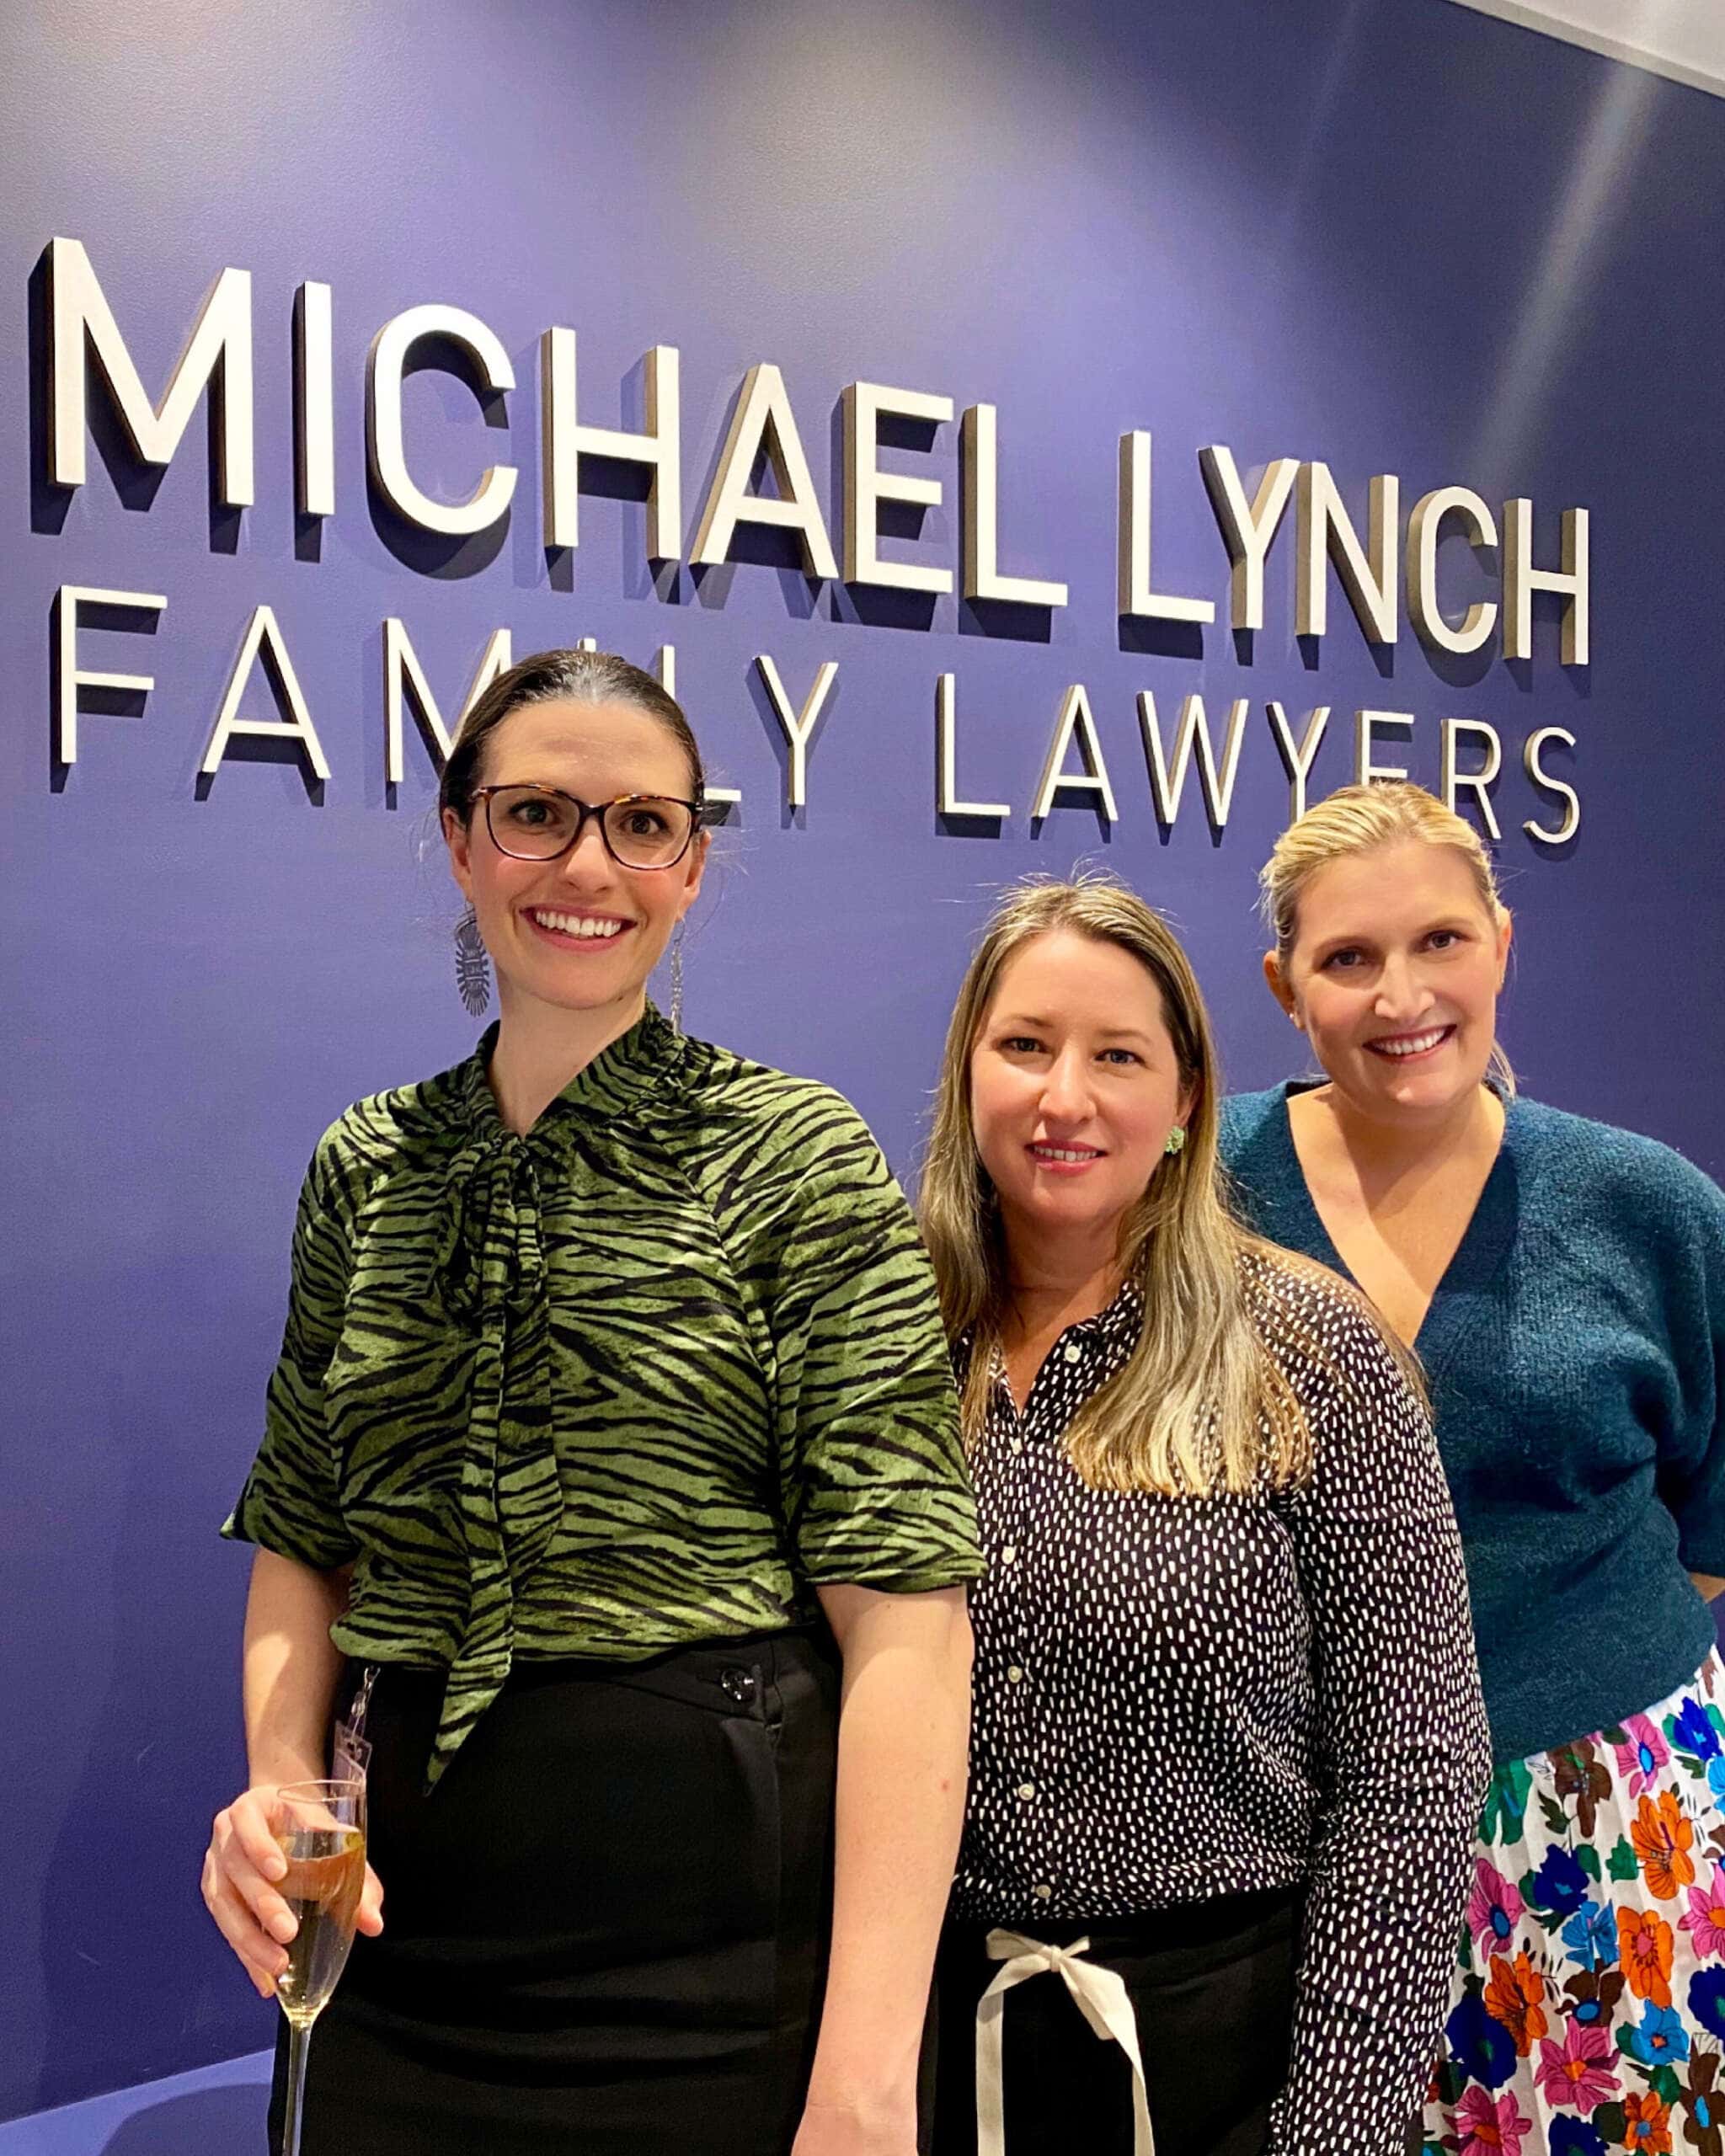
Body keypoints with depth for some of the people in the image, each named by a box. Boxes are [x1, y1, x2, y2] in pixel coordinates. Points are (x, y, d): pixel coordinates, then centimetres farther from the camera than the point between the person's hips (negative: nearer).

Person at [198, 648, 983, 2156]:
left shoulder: (797, 1156, -8)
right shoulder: (369, 1170, 6)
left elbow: (903, 1607, -15)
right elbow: (306, 1535, 14)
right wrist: (277, 1781, -6)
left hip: (724, 1932, -4)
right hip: (411, 1929, 4)